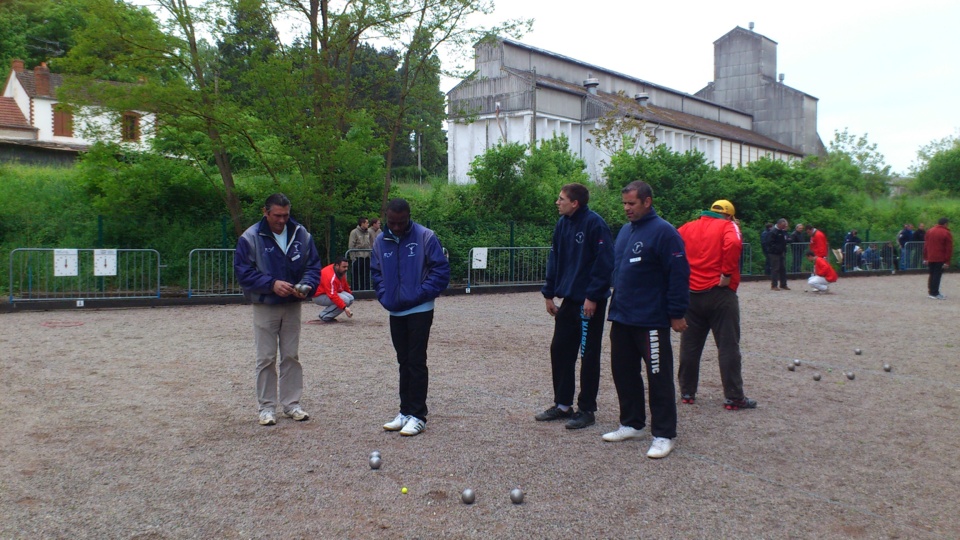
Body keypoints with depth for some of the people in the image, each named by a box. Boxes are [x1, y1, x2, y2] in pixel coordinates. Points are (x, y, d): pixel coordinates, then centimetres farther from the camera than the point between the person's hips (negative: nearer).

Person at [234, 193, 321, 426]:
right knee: (266, 359, 3)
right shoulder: (250, 238, -9)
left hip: (292, 306, 3)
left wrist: (307, 285, -16)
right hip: (264, 307, -3)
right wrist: (272, 284, -23)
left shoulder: (301, 234, 0)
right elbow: (243, 272, -12)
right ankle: (267, 407, 14)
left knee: (291, 356, 10)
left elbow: (314, 266, 5)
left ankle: (291, 403, 20)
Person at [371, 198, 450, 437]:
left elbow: (441, 270, -10)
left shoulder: (425, 236, -11)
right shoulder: (380, 241, 3)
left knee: (416, 362, -3)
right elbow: (376, 272, 13)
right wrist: (384, 296, 0)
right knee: (404, 362, 13)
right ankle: (405, 412, 22)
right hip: (395, 312, 5)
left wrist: (422, 294, -15)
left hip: (420, 310, -5)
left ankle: (418, 416, 4)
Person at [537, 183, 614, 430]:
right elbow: (555, 259, 13)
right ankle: (562, 404, 25)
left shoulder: (594, 223, -15)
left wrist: (592, 296, -19)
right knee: (559, 350, 12)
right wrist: (549, 293, 10)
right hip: (569, 299, 8)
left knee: (588, 356, 3)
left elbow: (605, 262, -18)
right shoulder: (563, 224, 7)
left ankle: (586, 410, 15)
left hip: (590, 302, -8)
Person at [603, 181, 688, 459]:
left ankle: (663, 435, 8)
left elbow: (678, 274, -15)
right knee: (623, 372, 14)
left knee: (658, 377, 0)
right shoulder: (625, 231, 13)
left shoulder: (663, 232, -12)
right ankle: (631, 424, 29)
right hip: (621, 318, 8)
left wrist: (677, 313, -16)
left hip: (651, 320, -8)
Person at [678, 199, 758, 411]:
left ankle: (687, 393, 18)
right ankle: (734, 398, 3)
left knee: (689, 346, 11)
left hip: (690, 294, 4)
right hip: (720, 293, -4)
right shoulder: (728, 226, 0)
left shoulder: (688, 227, 12)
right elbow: (733, 244, -21)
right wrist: (727, 274, -16)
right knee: (728, 346, 1)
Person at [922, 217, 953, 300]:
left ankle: (931, 291, 18)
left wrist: (925, 258, 14)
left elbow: (925, 245, 10)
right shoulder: (947, 233, -7)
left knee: (932, 274, 14)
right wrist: (947, 261, -8)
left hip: (930, 258, 5)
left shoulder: (930, 231, 9)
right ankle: (935, 293, -2)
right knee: (937, 275, -3)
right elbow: (949, 249, -10)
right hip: (940, 259, -5)